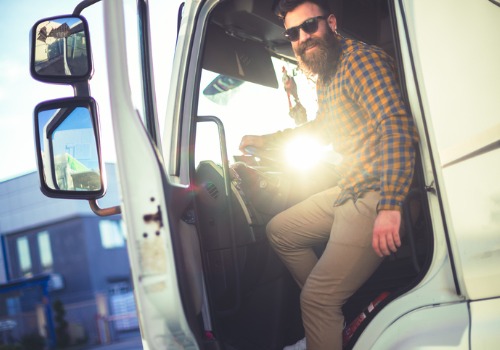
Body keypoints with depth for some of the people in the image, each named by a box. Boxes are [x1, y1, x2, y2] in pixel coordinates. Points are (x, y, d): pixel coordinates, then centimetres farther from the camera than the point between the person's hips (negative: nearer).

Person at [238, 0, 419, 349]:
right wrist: (265, 140, 37)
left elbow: (397, 125, -27)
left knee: (317, 298, -13)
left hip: (376, 199, -11)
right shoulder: (325, 76, 15)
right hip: (347, 191, 11)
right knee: (280, 230, 23)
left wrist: (390, 205, -35)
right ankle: (335, 321, 25)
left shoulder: (360, 59, -15)